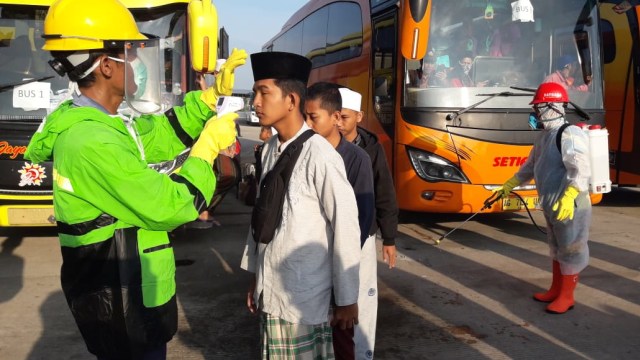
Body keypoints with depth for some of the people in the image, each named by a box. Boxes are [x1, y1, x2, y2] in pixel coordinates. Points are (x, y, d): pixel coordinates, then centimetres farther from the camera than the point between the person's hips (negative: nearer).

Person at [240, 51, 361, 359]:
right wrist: (255, 277, 13)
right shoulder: (269, 150, 2)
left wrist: (346, 299, -9)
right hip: (269, 291, 6)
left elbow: (345, 228, -16)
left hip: (302, 297, -6)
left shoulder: (320, 156, -19)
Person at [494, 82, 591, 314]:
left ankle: (566, 297, 16)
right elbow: (530, 166, 24)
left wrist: (568, 197, -45)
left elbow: (581, 170, -31)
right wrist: (509, 185, 29)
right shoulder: (544, 137, 12)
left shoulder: (570, 135, -20)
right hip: (551, 205, 10)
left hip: (569, 206, -10)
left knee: (570, 250, 4)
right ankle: (555, 290, 34)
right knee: (556, 248, 20)